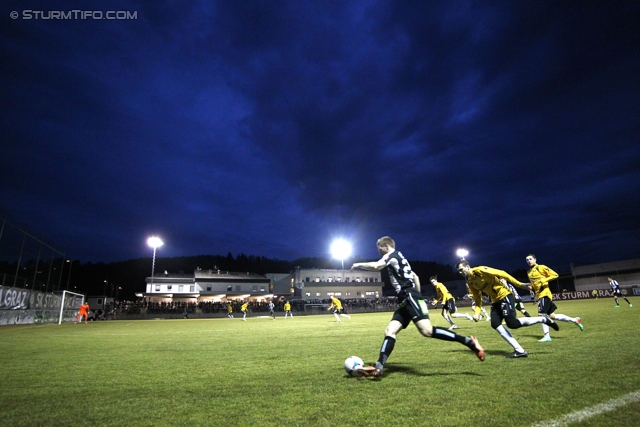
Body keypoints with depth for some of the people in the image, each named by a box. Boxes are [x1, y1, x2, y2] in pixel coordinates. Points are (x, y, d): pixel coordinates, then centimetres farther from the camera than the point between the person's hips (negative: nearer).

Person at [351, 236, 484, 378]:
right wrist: (418, 295, 33)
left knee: (426, 330, -23)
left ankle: (469, 341, -14)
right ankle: (378, 367, -9)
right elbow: (415, 276, 34)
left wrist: (359, 265, -1)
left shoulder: (393, 255, 0)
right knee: (389, 331, -1)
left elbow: (376, 266, -18)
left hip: (410, 297, -10)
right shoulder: (397, 259, 29)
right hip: (405, 301, 10)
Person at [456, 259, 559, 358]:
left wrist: (519, 284, -17)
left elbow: (501, 273, -18)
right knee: (495, 324, -8)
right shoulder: (470, 282, 5)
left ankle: (543, 319, 4)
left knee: (512, 323, -17)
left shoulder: (479, 270, -20)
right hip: (495, 300, 8)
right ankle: (519, 350, -2)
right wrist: (477, 313, -4)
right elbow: (478, 300, 11)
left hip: (504, 295, -8)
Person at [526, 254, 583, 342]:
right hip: (539, 295, 8)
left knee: (541, 314, -11)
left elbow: (555, 275, -6)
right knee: (552, 315, 11)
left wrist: (544, 280, -18)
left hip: (544, 294, -8)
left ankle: (547, 336, -3)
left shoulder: (541, 267, -5)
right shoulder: (529, 272, 16)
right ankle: (575, 320, 24)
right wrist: (531, 287, 6)